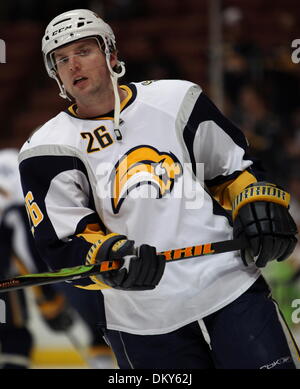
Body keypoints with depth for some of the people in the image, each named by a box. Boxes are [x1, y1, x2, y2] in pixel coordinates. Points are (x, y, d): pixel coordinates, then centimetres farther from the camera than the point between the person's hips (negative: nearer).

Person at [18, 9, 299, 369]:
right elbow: (63, 245, -7)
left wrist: (258, 207, 0)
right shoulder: (47, 151, -1)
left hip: (231, 285, 1)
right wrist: (107, 257, -26)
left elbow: (232, 166, 17)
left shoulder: (176, 100, 5)